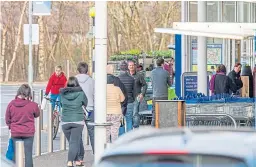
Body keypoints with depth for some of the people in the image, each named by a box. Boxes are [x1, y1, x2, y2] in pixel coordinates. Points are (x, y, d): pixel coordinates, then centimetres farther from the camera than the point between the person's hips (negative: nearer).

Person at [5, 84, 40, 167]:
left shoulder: (11, 104, -8)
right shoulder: (32, 105, -15)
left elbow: (7, 119, 2)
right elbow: (37, 114, 6)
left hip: (15, 133, 2)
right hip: (28, 132, -2)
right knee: (28, 154, 5)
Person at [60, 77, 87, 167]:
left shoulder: (63, 94, 0)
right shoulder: (81, 93, -5)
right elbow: (85, 104, 8)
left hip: (65, 122, 2)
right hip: (78, 121, -2)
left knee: (72, 142, 15)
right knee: (74, 142, -4)